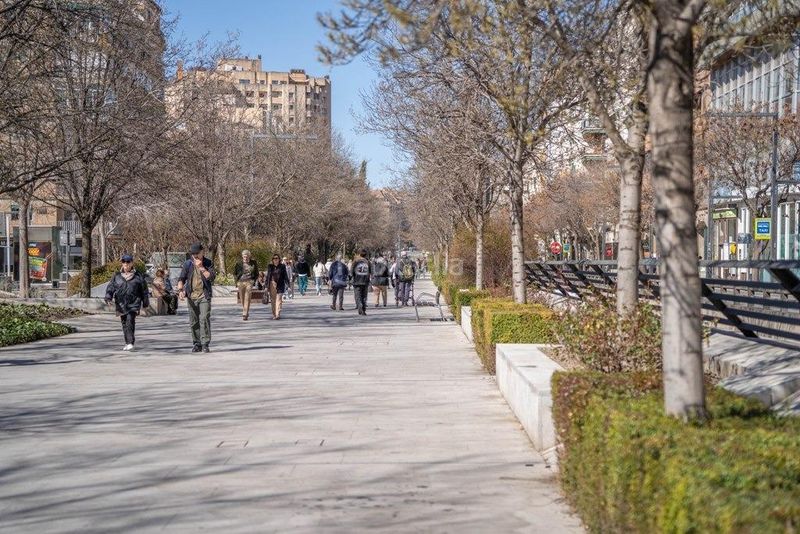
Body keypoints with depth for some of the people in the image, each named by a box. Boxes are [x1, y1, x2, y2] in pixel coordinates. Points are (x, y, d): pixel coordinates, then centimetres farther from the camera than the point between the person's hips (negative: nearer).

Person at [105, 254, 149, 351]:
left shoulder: (138, 276, 5)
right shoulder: (117, 276, 9)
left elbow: (144, 291, 10)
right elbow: (110, 287, 7)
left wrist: (146, 303, 12)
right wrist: (108, 298, -10)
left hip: (133, 304, -3)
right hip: (121, 304, 3)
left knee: (130, 322, -17)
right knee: (124, 323, 8)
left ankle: (130, 343, -17)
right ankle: (128, 343, 19)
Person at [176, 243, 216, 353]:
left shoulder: (208, 263, 2)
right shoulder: (187, 264, 6)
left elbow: (211, 277, -10)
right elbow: (181, 278, 5)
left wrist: (201, 267, -16)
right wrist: (180, 290, -11)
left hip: (204, 295, -3)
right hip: (191, 296, 3)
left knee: (204, 319, -13)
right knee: (193, 322, 6)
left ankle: (205, 344, -11)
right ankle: (197, 344, 16)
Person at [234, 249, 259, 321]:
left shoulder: (253, 263, 5)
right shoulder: (239, 264, 4)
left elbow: (256, 273, 16)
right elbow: (234, 273, 17)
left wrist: (253, 280, 4)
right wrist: (237, 280, 6)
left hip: (249, 282, -2)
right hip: (240, 282, 2)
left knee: (247, 298, -11)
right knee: (242, 299, 7)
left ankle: (245, 314, -13)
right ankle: (246, 312, 25)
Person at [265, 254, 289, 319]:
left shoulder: (282, 266, 5)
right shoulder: (270, 266, 9)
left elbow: (285, 275, 5)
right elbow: (268, 276, 11)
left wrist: (287, 284, 0)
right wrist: (267, 285, 8)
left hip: (280, 285, -2)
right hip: (272, 284, 2)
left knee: (278, 299, -9)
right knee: (273, 300, 5)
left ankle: (277, 314, -13)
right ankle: (274, 314, 13)